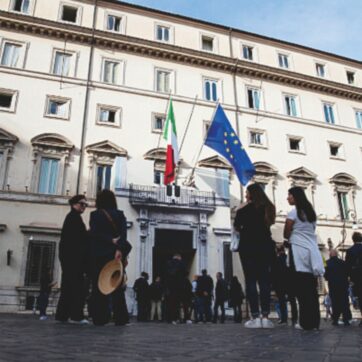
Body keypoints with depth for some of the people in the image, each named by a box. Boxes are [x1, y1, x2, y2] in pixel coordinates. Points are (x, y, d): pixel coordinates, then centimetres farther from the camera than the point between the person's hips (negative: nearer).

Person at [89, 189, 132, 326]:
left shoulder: (94, 215, 4)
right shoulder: (120, 214, 7)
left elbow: (94, 233, -10)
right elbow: (123, 234, -9)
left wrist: (111, 241, -9)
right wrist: (120, 249, -18)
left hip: (98, 254, -1)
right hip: (115, 253, 1)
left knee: (98, 286, 3)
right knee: (117, 286, 4)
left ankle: (99, 318, 1)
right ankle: (120, 318, 1)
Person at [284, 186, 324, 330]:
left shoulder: (293, 212, -4)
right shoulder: (311, 212, 18)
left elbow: (286, 234, -2)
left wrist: (290, 240, 19)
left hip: (299, 250, -7)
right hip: (312, 250, 7)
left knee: (302, 288, -7)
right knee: (311, 288, 6)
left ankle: (306, 322, -8)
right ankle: (315, 322, 8)